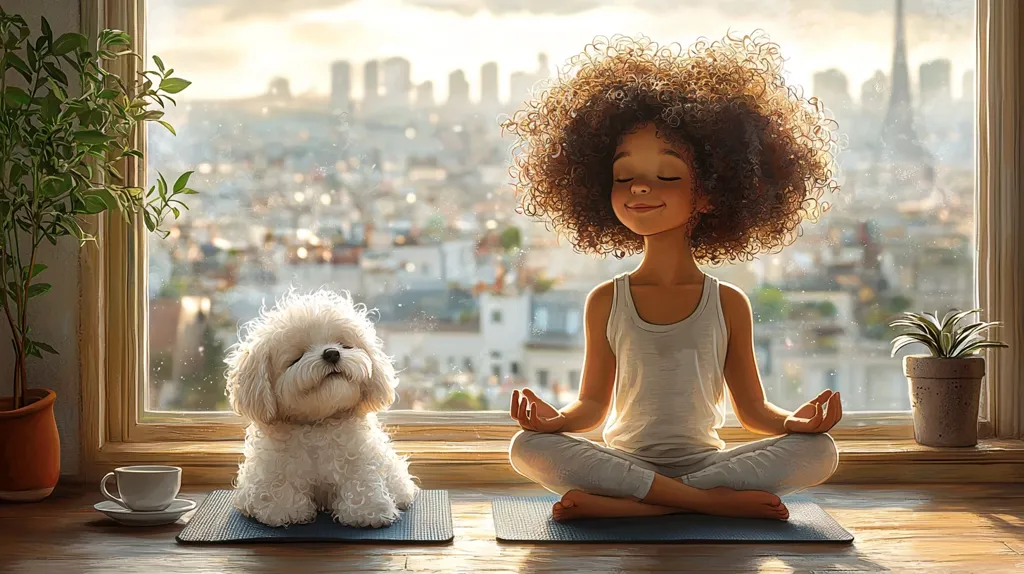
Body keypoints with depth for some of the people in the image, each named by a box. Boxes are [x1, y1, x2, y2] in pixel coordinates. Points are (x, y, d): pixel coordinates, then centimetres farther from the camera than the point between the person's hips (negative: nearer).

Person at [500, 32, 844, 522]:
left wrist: (794, 421, -13)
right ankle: (712, 501, -30)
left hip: (705, 459, 1)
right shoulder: (605, 302, 5)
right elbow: (593, 405, 7)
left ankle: (623, 505, -30)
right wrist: (557, 419, -15)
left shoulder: (729, 304, 5)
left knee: (818, 451, -24)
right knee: (528, 448, -28)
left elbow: (751, 409, 8)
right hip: (623, 459, 0)